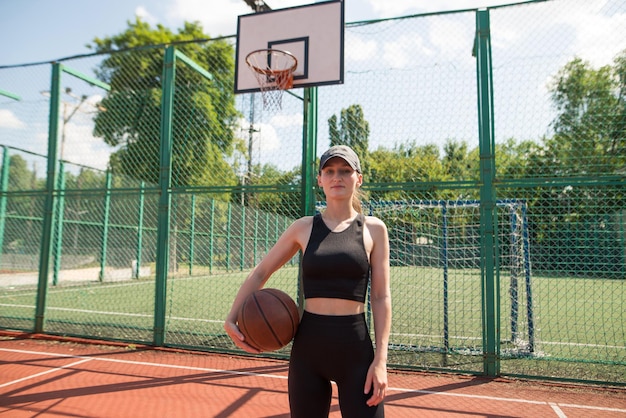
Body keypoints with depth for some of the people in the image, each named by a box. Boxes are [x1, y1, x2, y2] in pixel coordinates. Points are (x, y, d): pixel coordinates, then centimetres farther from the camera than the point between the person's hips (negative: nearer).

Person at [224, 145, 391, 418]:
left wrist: (380, 359, -7)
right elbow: (260, 273, 11)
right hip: (307, 345, 2)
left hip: (355, 346, -1)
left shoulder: (373, 229, 1)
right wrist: (232, 318, -1)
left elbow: (381, 297, 0)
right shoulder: (304, 228, 3)